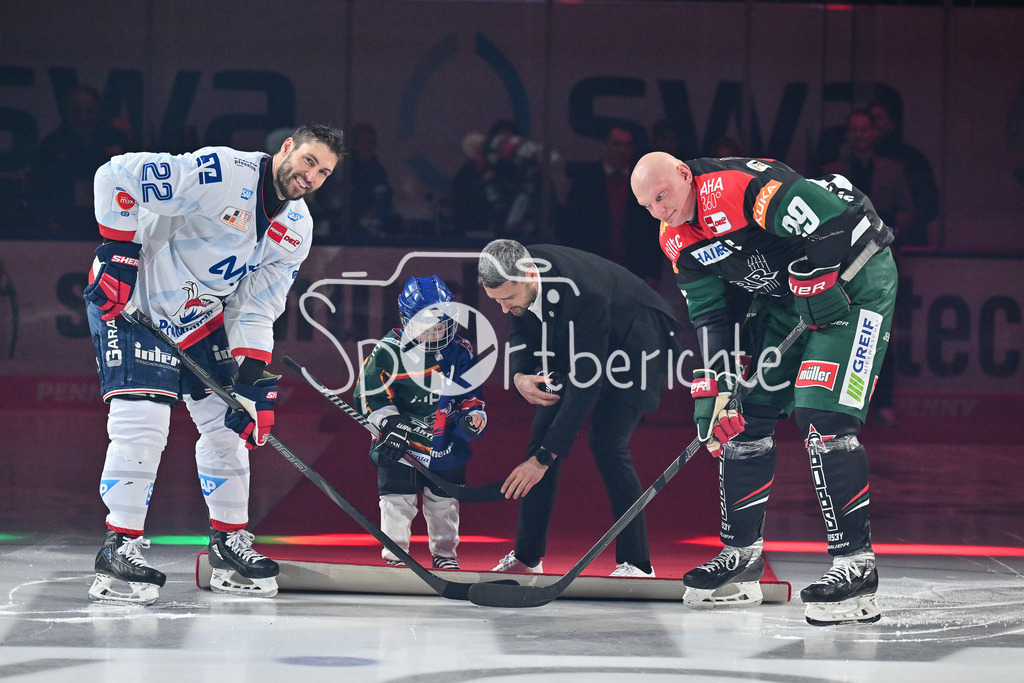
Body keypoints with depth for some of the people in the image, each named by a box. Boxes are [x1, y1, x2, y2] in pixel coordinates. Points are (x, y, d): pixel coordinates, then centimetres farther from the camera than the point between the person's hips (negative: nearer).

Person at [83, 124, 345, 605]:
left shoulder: (296, 230, 0)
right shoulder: (221, 174, -24)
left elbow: (257, 307, 2)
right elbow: (118, 176, -26)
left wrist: (253, 375, -9)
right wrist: (118, 249, -28)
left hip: (201, 315, 8)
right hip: (133, 301, -8)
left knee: (227, 421, 9)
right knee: (142, 424, -16)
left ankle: (229, 544, 21)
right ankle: (118, 552, -11)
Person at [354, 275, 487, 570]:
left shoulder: (460, 353, 0)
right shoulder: (388, 352, -11)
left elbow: (469, 392, 9)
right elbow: (369, 390, -7)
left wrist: (473, 414, -10)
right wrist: (388, 420, -18)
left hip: (446, 444, 3)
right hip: (399, 445, -3)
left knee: (444, 502, 12)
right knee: (398, 500, -1)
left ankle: (444, 553, 28)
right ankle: (395, 554, 11)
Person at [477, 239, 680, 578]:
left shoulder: (583, 294, -41)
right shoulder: (515, 275, -19)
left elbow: (585, 384, -37)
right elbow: (522, 328, 3)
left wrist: (545, 457, -36)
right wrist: (520, 375, -18)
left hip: (637, 339, -7)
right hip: (575, 343, 7)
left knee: (606, 442, -18)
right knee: (544, 430, -1)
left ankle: (636, 563, -8)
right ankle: (526, 556, 8)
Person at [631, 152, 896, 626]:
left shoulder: (740, 187, -28)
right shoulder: (678, 239, 1)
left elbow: (831, 217, -30)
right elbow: (709, 315, 5)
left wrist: (815, 284, -20)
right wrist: (716, 386, -4)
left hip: (852, 278, -9)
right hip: (783, 297, 9)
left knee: (822, 417, -20)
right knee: (745, 415, 7)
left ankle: (855, 563, -17)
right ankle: (741, 555, 18)